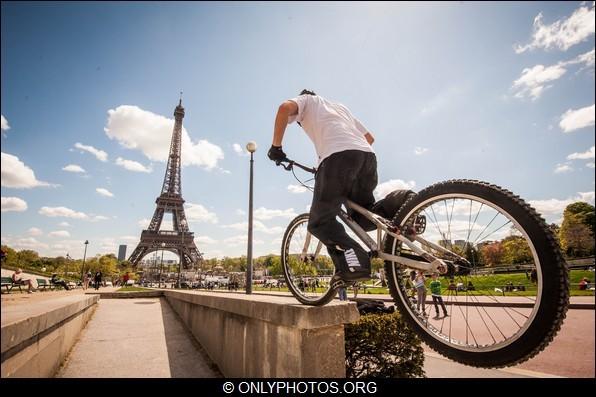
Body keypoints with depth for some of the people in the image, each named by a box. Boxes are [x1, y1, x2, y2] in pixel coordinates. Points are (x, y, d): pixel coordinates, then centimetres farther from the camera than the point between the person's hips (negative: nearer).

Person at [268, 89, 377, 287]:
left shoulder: (306, 100, 25)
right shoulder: (339, 106, 42)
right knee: (362, 215, 24)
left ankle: (354, 263, -19)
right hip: (368, 156, 7)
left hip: (338, 155, -6)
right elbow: (369, 137, 39)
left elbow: (285, 107, -1)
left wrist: (276, 146, 5)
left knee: (320, 222, -1)